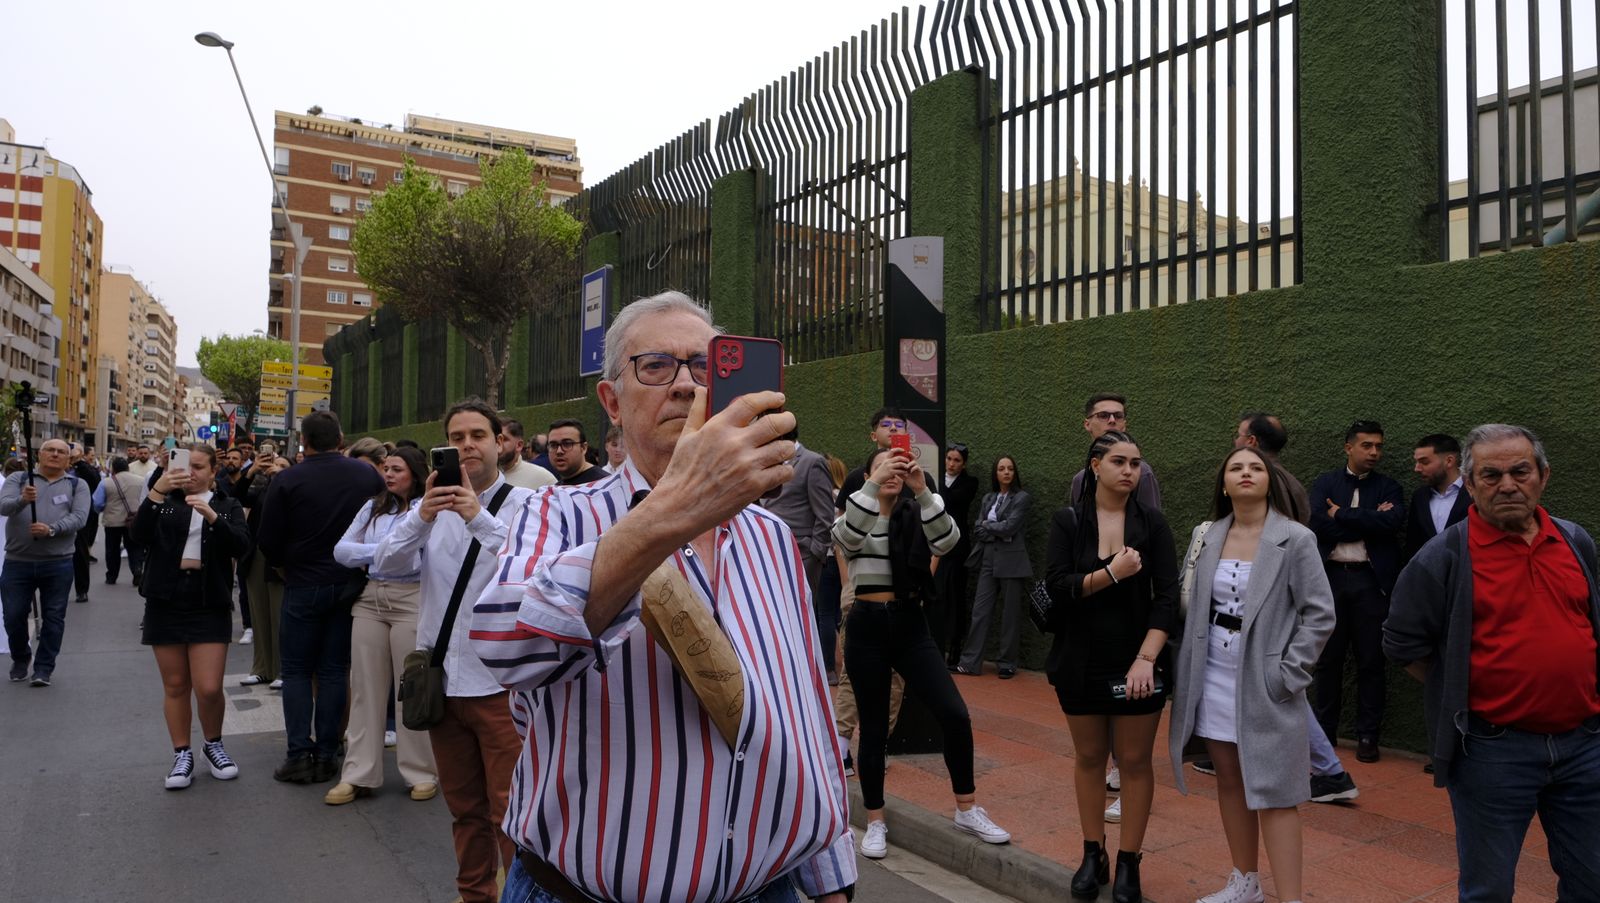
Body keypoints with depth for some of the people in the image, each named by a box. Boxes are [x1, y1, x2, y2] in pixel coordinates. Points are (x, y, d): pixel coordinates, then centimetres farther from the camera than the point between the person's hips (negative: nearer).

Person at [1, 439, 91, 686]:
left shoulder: (77, 485, 5)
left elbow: (79, 517, -8)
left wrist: (51, 530, -23)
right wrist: (22, 500, -32)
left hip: (58, 564, 0)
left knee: (53, 617, 3)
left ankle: (44, 667, 14)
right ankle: (21, 659, 32)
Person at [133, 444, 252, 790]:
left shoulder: (228, 506, 6)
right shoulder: (164, 501, 9)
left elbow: (241, 546, -10)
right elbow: (140, 536, -9)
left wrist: (212, 516, -25)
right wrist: (156, 492, -21)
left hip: (210, 604, -2)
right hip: (166, 602, 2)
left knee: (209, 688, -5)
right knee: (175, 686, 8)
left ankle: (213, 745, 20)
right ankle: (182, 754, 20)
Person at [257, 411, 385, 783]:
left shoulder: (286, 481, -11)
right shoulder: (367, 474, -3)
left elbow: (268, 541, -7)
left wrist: (285, 563, 13)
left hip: (303, 585, -3)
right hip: (350, 584, 3)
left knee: (296, 670, 9)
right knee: (334, 670, 9)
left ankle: (299, 755, 5)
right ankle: (327, 756, 11)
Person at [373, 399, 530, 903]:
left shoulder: (525, 504, -5)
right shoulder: (434, 504, 9)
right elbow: (385, 563, -3)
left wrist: (479, 517, -31)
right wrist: (422, 516, -21)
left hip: (500, 681, -5)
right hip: (441, 676, 5)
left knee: (511, 810, -2)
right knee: (464, 806, 18)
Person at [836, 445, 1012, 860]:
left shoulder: (916, 516, 5)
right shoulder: (856, 516, 0)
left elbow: (947, 540, -17)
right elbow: (847, 534, -26)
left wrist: (922, 491, -29)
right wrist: (874, 485, -35)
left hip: (910, 625, 2)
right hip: (867, 626, -2)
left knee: (955, 716, -7)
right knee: (874, 728, 6)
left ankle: (967, 810, 12)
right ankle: (875, 821, 22)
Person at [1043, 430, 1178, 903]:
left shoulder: (1152, 523, -2)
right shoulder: (1067, 521, -1)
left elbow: (1167, 597, -7)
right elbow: (1058, 586, -10)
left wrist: (1146, 659, -17)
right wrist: (1112, 573, -21)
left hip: (1136, 663, 0)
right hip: (1082, 663, 1)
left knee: (1135, 761, 5)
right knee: (1089, 757, 11)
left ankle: (1128, 862, 17)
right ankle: (1092, 855, 23)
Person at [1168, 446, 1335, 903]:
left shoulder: (1295, 540, -8)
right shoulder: (1211, 538, 7)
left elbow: (1319, 614, -8)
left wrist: (1287, 673, -13)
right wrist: (1188, 668, 6)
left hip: (1263, 685, -5)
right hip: (1214, 679, 5)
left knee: (1272, 792, -4)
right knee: (1229, 780, 14)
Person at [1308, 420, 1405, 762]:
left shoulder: (1388, 488, 6)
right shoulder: (1325, 484, 7)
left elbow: (1391, 522, -14)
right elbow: (1319, 524, -10)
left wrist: (1342, 514, -9)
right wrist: (1369, 520, -11)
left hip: (1371, 582, -1)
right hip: (1331, 578, 1)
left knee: (1371, 661, 4)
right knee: (1328, 659, 8)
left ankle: (1367, 736, 13)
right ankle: (1324, 731, 18)